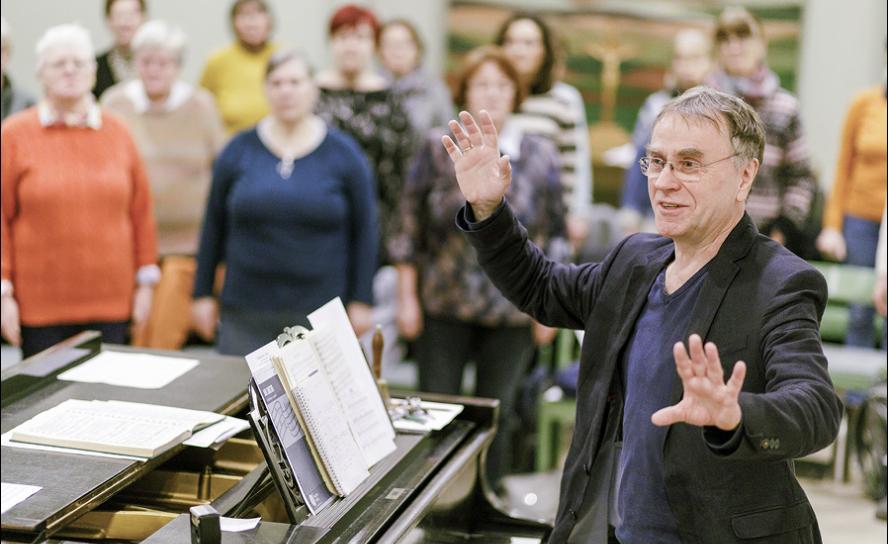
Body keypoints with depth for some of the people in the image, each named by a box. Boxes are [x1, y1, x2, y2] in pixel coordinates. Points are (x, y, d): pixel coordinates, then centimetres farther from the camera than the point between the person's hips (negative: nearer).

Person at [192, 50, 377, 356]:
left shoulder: (344, 154, 0)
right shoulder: (238, 150, 4)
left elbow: (364, 230, 2)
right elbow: (214, 226, 9)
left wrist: (360, 302, 0)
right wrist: (202, 294, 8)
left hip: (319, 314, -1)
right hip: (245, 313, 1)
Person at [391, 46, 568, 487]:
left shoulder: (540, 157, 1)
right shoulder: (438, 149, -1)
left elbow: (555, 236, 6)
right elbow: (410, 229, 2)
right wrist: (407, 298, -1)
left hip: (512, 311, 1)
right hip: (444, 305, 0)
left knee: (496, 414, 8)